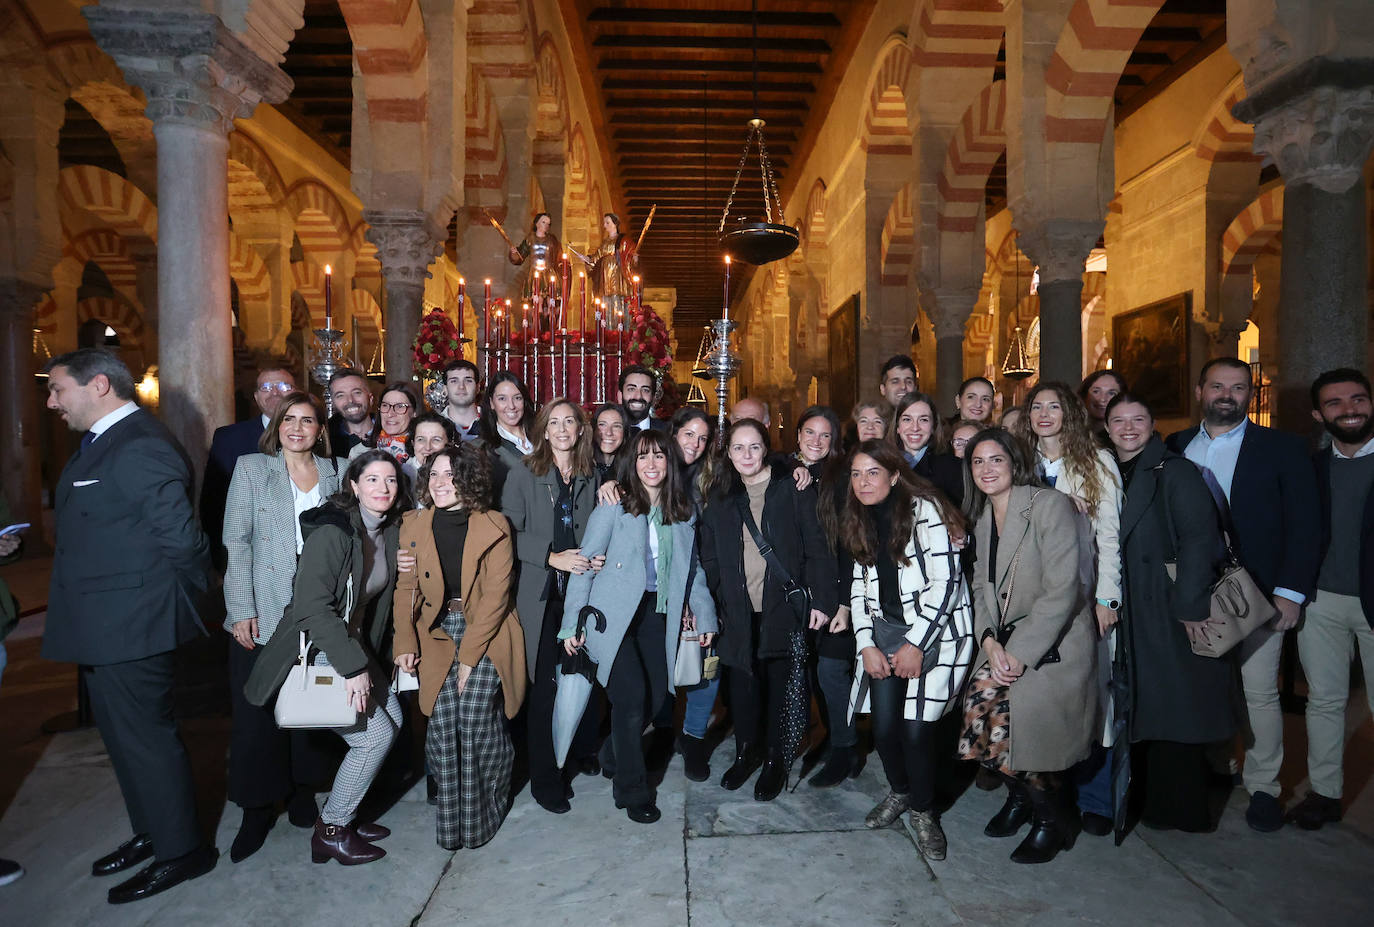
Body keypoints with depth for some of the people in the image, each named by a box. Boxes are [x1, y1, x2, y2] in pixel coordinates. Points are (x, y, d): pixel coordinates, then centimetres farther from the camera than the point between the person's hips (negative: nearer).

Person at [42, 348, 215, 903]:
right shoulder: (103, 443, 12)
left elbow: (182, 536, -24)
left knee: (143, 735, 3)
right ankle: (151, 833, 38)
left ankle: (181, 851, 20)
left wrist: (181, 599, -9)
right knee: (122, 732, 21)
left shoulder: (141, 448, -22)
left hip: (130, 626, -10)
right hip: (105, 626, 10)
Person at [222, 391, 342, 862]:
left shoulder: (334, 473, 8)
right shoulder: (252, 468, 2)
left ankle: (302, 796, 26)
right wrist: (241, 609, -10)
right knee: (257, 713, 2)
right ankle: (256, 813, 17)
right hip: (263, 611, -2)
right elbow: (236, 541, -3)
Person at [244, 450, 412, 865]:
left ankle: (344, 813, 25)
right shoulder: (332, 530, -22)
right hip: (318, 652, -8)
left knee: (393, 719, 8)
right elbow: (311, 607, -26)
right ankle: (330, 831, 12)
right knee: (375, 735, -8)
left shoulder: (390, 530, 2)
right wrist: (353, 667, -25)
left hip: (357, 647, 8)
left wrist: (367, 658, 5)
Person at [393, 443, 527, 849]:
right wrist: (405, 642, -7)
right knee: (442, 725, -10)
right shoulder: (414, 525, 5)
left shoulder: (494, 527, -4)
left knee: (476, 721, -13)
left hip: (486, 636, -2)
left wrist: (470, 652, -12)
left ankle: (478, 818, 6)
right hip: (437, 636, 3)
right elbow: (406, 588, 6)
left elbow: (496, 594, -8)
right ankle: (448, 822, 5)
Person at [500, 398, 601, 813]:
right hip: (541, 595, -3)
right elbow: (508, 532, -6)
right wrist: (552, 557, -15)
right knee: (546, 685, -1)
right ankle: (546, 779, 13)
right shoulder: (524, 473, 0)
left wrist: (598, 558, -3)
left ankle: (584, 751, 30)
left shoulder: (591, 476, 10)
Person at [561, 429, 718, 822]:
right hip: (614, 612, -4)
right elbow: (585, 563, -5)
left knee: (657, 694, -1)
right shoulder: (613, 505, -5)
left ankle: (615, 757, 28)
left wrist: (705, 615, 11)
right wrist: (572, 623, -7)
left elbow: (693, 569, 17)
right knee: (632, 694, -14)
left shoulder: (684, 512, 9)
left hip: (657, 613, 5)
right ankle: (633, 791, 5)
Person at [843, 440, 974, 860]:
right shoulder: (860, 522, 10)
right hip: (884, 630, 5)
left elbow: (945, 581, -15)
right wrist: (866, 644, 3)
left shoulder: (925, 510, -11)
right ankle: (899, 791, 30)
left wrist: (915, 644, -14)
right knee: (883, 727, -1)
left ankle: (922, 811, 16)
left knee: (916, 729, -10)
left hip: (934, 630, -5)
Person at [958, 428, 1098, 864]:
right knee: (980, 706, -12)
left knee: (1007, 717, -17)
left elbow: (1061, 590, -17)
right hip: (1004, 641, 6)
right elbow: (982, 586, 10)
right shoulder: (982, 518, 10)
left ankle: (1055, 817, 12)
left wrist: (1020, 653, -18)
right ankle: (1021, 796, 18)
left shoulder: (1050, 505, -12)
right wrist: (990, 641, -6)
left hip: (1054, 644, -5)